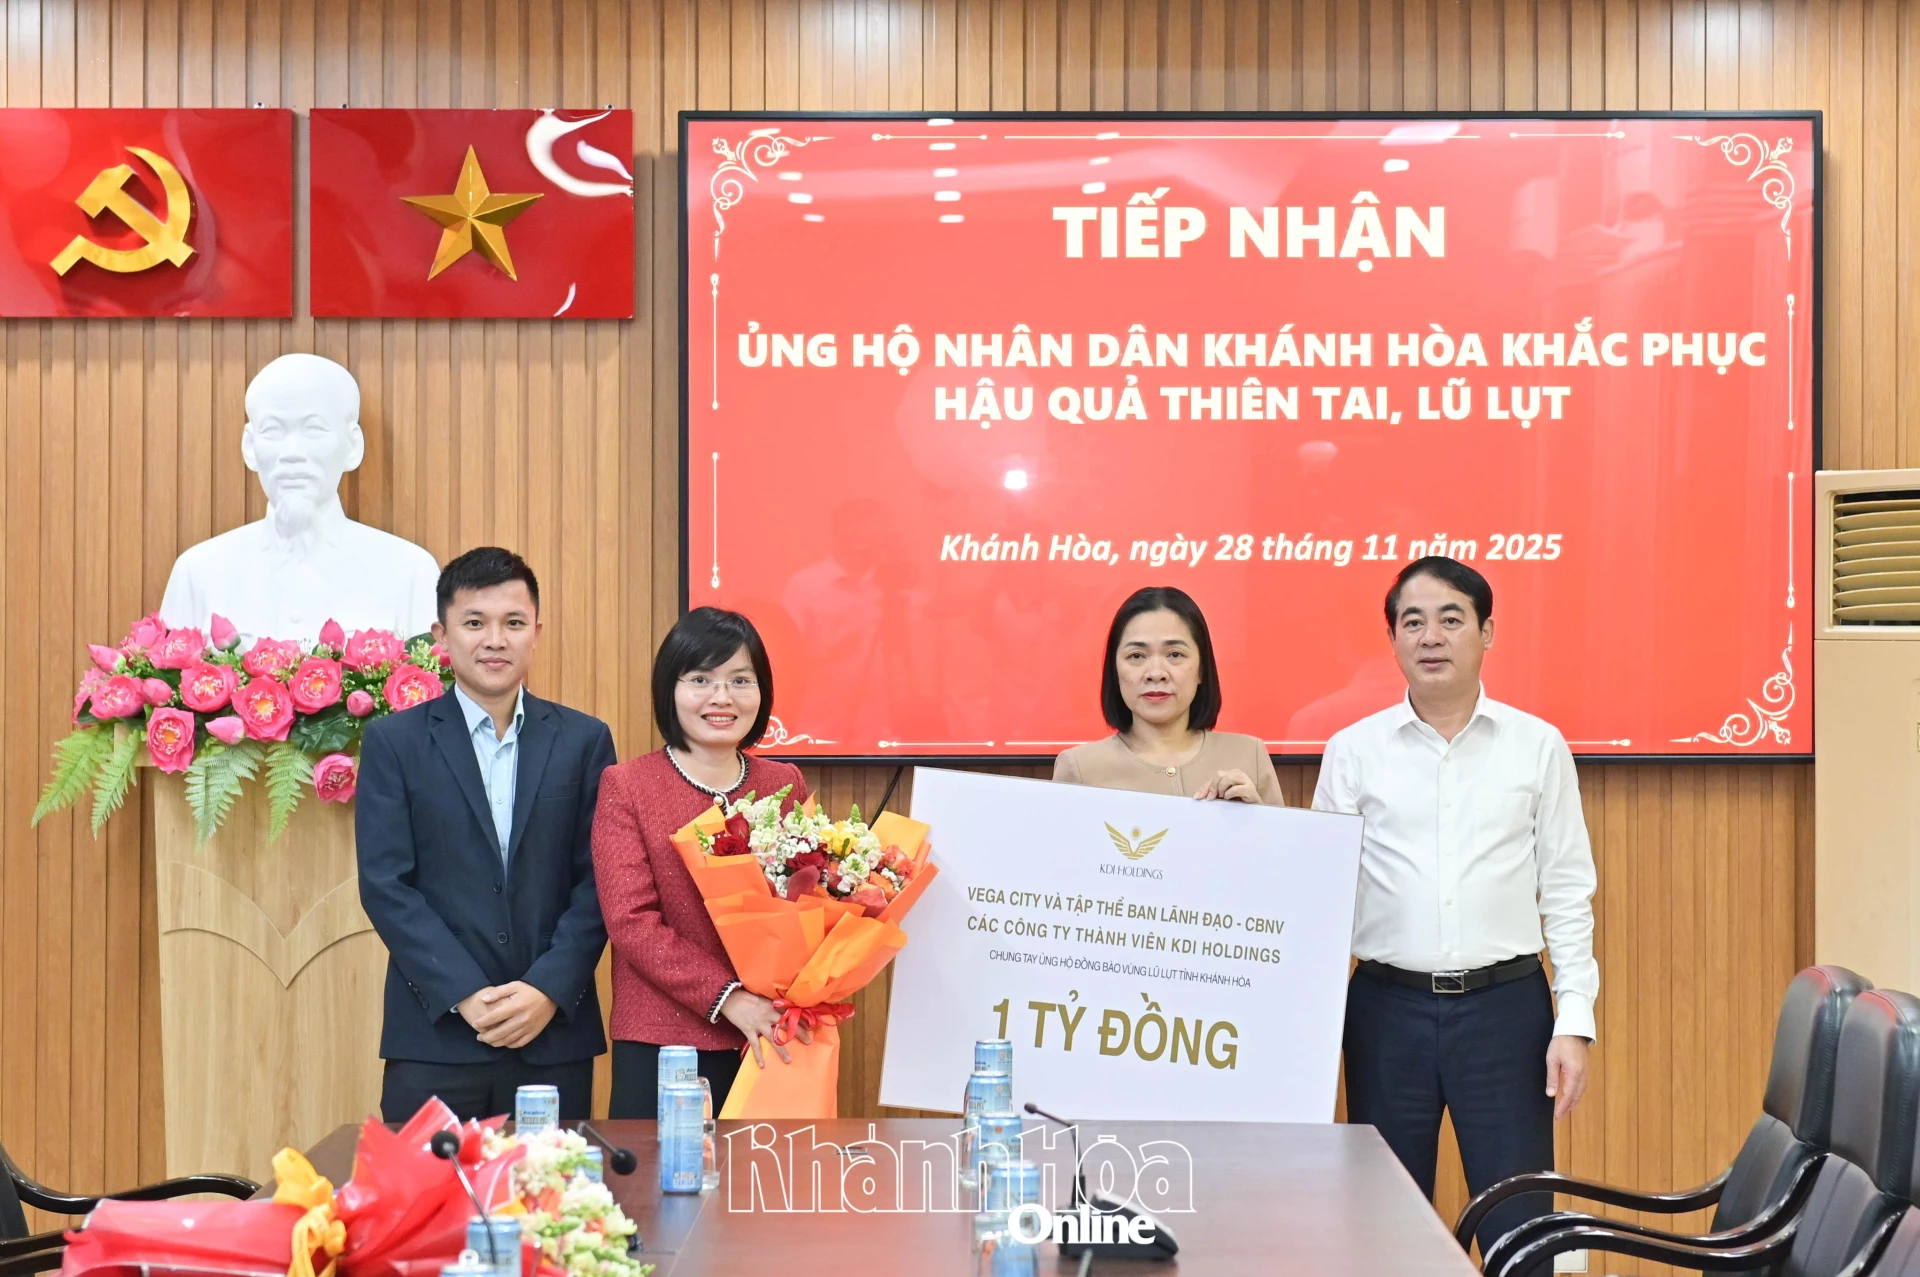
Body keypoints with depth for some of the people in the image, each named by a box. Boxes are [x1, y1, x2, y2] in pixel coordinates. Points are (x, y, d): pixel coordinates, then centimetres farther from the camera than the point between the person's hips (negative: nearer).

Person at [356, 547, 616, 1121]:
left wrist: (549, 991, -9)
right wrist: (465, 996, -11)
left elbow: (597, 880, 3)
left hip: (556, 1037, 1)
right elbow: (385, 884, -2)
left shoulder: (584, 740, 8)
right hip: (435, 1038, -1)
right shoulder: (394, 742, 4)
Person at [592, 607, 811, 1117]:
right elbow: (631, 921, -8)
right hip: (662, 1047, -3)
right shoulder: (626, 787, -1)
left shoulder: (787, 785, 9)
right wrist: (729, 998, -17)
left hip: (773, 1042, 3)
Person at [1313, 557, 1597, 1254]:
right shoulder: (1353, 751, 4)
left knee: (1519, 1231, 1)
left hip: (1505, 1006, -1)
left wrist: (1574, 1021, -2)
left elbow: (1567, 894, 5)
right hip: (1387, 1006, 1)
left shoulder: (1538, 746, 3)